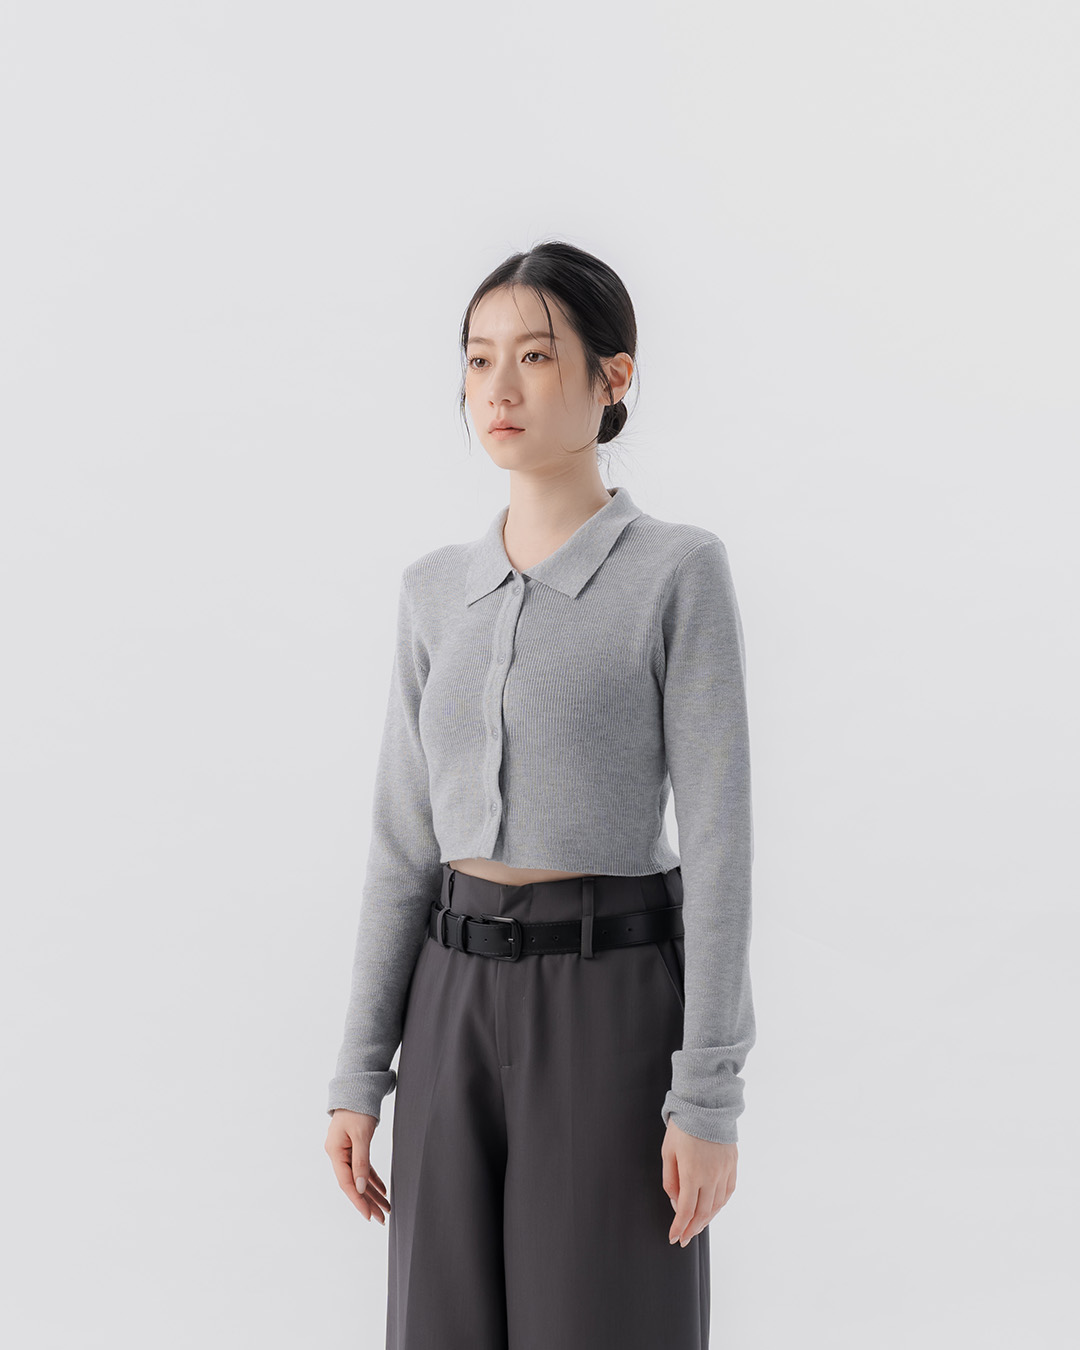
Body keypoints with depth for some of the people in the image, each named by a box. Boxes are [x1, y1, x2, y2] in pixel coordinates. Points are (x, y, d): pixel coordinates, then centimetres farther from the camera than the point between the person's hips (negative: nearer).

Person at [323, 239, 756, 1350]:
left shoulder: (677, 572, -8)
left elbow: (717, 840, -10)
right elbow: (404, 838, 9)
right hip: (458, 1001, 5)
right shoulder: (436, 590, 8)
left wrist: (709, 1097, -13)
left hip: (608, 997, -5)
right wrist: (360, 1072, 7)